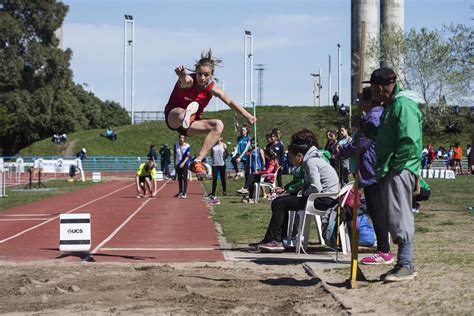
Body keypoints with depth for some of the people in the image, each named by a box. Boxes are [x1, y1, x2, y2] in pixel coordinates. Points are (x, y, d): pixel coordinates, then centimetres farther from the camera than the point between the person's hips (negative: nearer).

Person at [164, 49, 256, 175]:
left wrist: (247, 115, -27)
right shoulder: (189, 81, -20)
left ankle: (197, 161, -26)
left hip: (192, 124, 4)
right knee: (181, 113, -39)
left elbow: (230, 102, -12)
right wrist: (182, 74, -72)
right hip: (173, 117, -4)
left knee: (218, 125, -20)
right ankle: (185, 118, -80)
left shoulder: (212, 88, -7)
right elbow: (185, 80, -46)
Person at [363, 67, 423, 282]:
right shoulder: (390, 105, 18)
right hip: (390, 170, 10)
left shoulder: (403, 105, -14)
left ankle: (406, 266, -5)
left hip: (400, 170, -10)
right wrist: (368, 129, 12)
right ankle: (403, 265, 18)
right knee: (395, 218, 12)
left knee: (400, 218, -9)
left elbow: (409, 143, -22)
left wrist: (391, 166, -19)